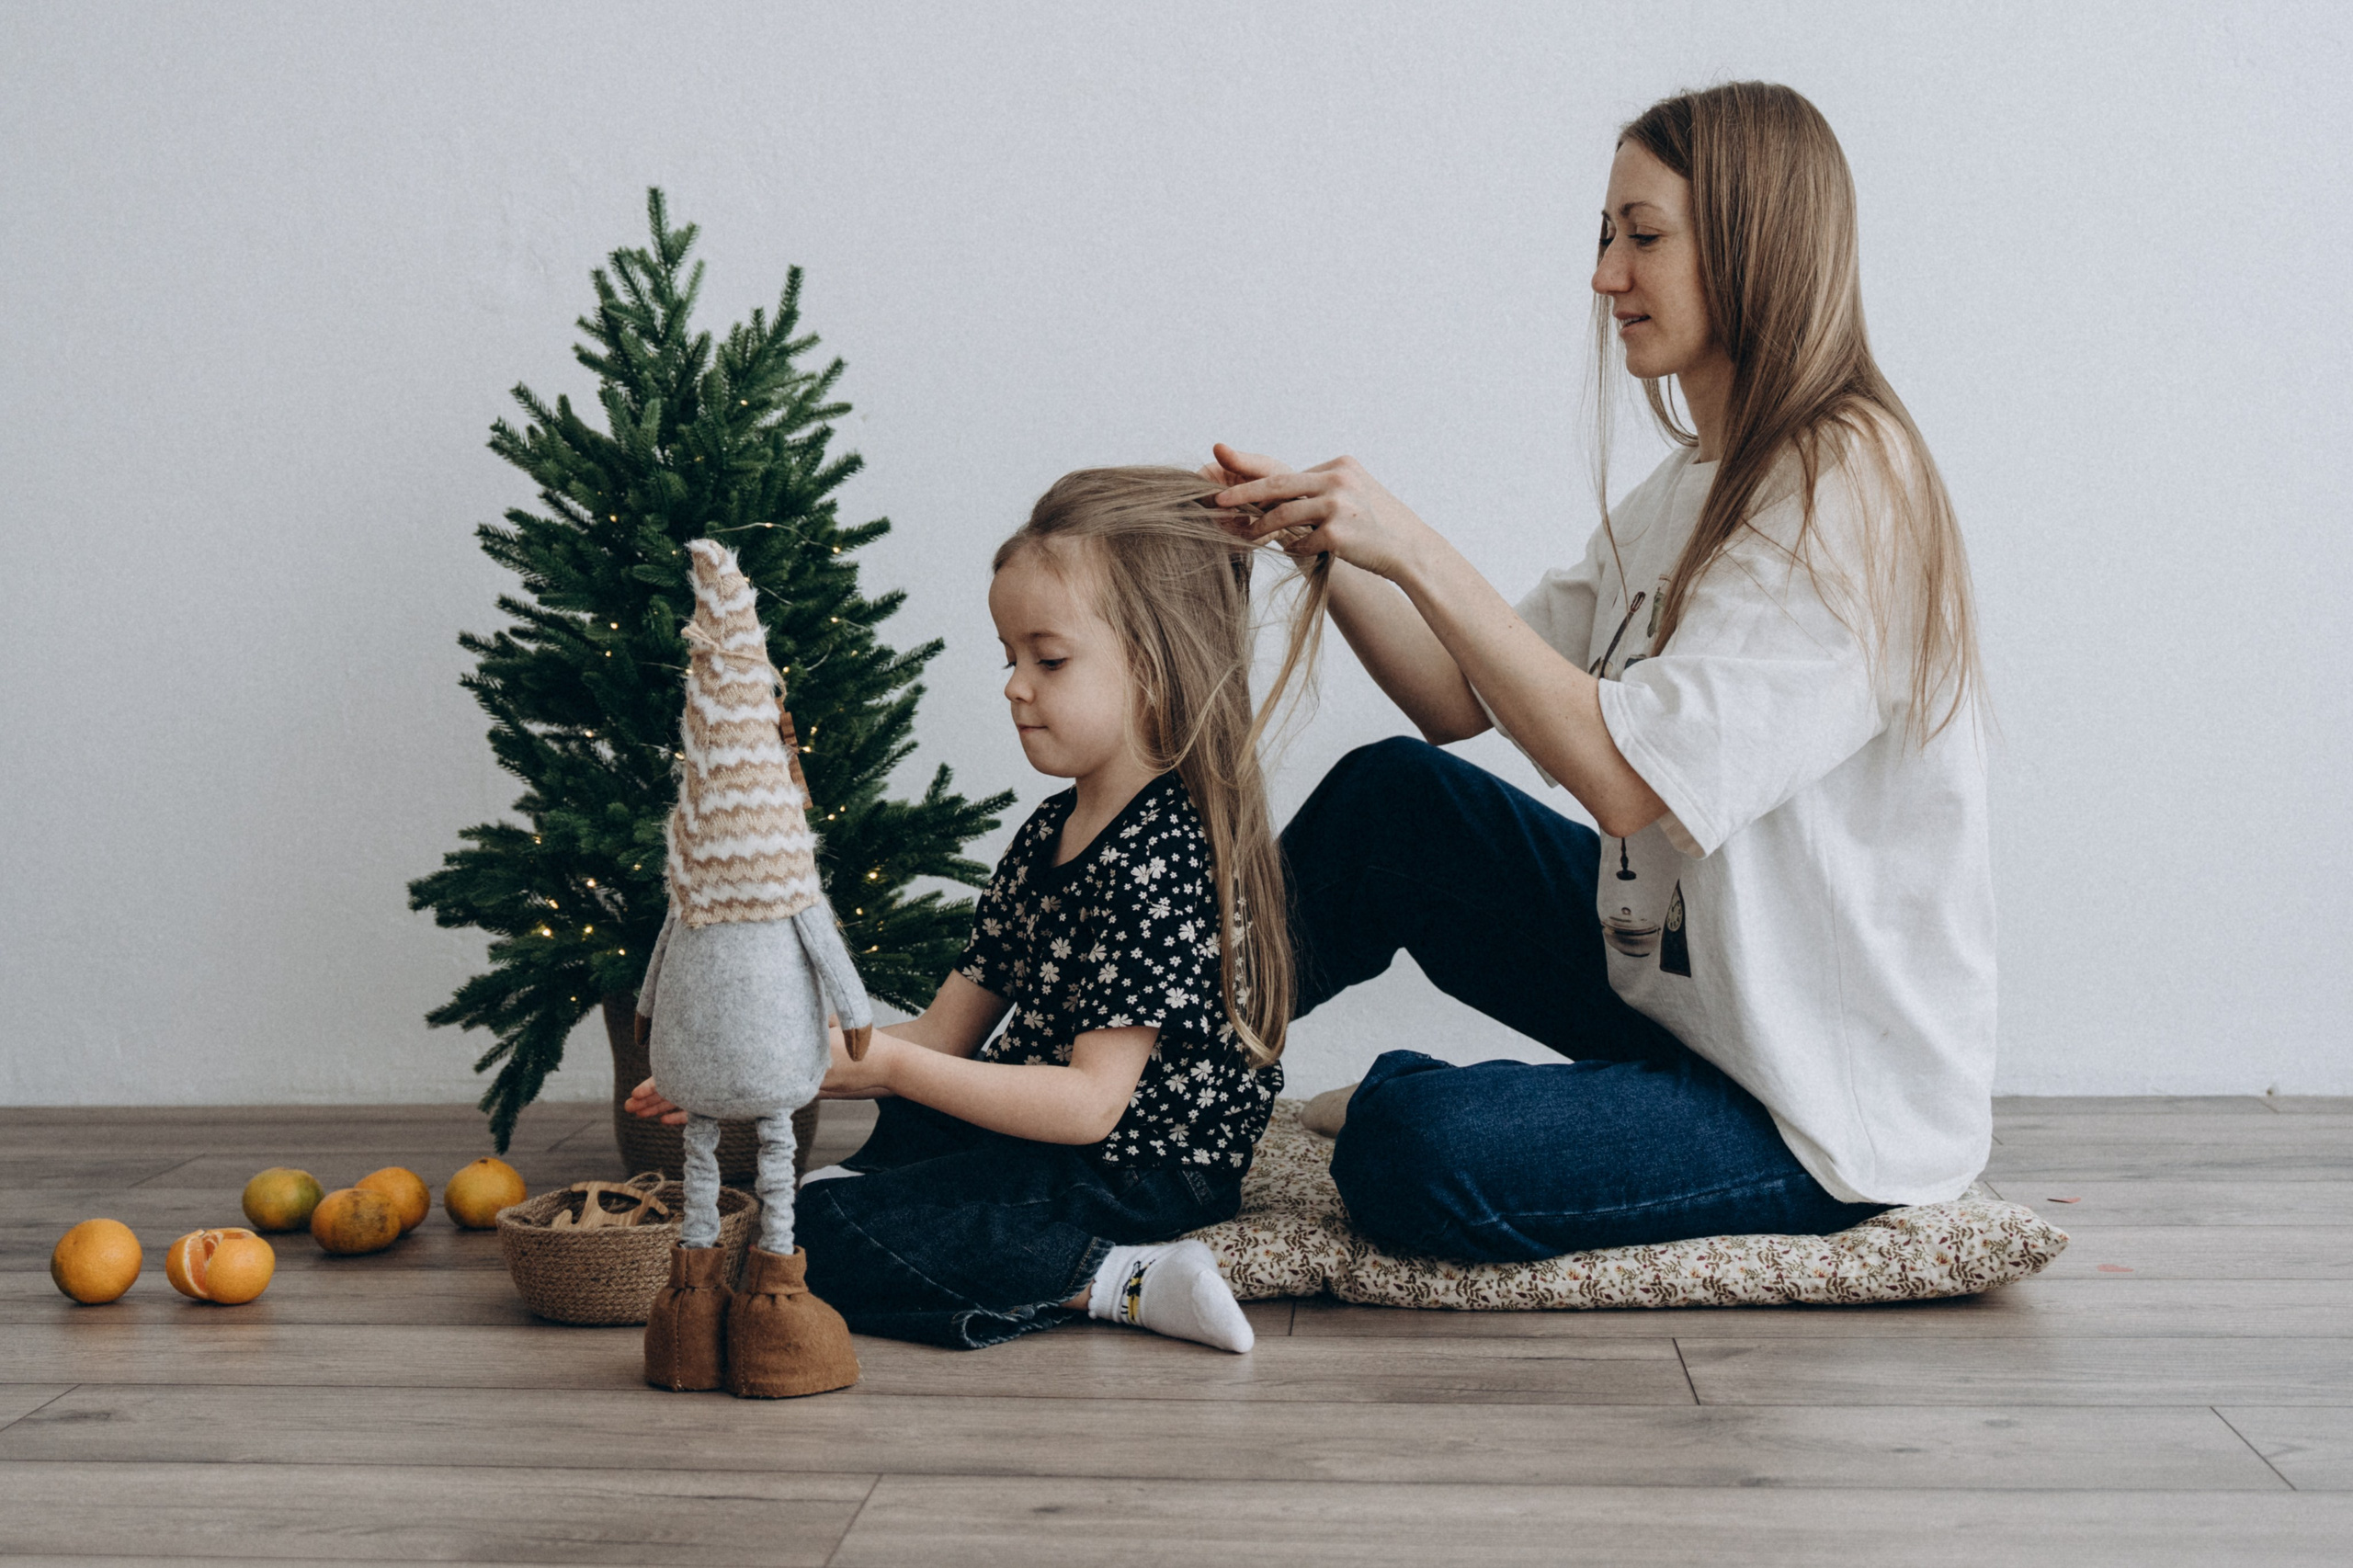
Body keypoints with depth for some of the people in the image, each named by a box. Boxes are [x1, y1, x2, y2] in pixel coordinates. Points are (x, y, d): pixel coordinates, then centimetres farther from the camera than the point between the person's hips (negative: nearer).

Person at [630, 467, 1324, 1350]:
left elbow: (1091, 1102, -26)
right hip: (1036, 1139, 11)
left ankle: (1111, 1283, -15)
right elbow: (946, 1035, 7)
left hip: (1135, 1174, -11)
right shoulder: (1047, 836, 8)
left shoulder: (1163, 857, -23)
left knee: (824, 1237, -16)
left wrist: (890, 1067, -28)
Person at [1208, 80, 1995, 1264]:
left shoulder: (1848, 485, -21)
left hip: (1825, 1110, -9)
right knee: (1385, 798, 2)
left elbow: (1627, 776, -28)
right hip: (1680, 981, 9)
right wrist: (1324, 540, -8)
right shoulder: (1696, 487, 10)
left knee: (1412, 1147, -24)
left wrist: (1414, 553, -27)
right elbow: (1460, 699, 7)